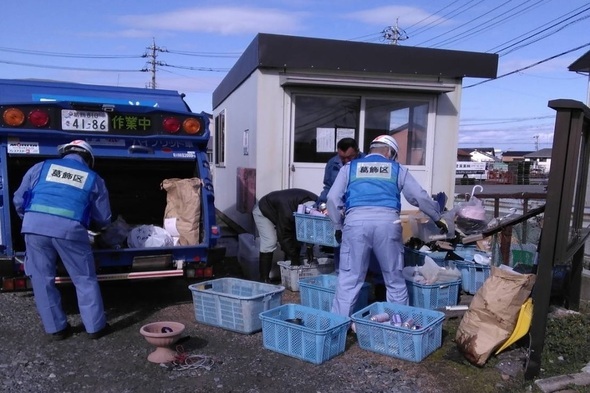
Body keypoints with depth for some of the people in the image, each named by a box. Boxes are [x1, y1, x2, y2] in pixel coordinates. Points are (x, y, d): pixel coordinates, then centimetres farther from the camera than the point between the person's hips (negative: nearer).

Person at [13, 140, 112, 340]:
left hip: (34, 226, 2)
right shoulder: (93, 178, 18)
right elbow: (103, 219, 19)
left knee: (43, 280, 16)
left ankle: (56, 328, 24)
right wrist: (91, 223, 41)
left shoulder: (41, 167, 21)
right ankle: (95, 327, 19)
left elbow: (18, 200, 21)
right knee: (85, 280, 11)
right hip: (70, 229, -2)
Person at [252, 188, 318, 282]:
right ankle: (264, 279, -10)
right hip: (262, 212, -6)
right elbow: (284, 236, -36)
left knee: (296, 239, -7)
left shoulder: (316, 203, -27)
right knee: (270, 242, -20)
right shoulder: (287, 211, -45)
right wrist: (294, 257, -30)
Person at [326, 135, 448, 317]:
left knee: (348, 280, 6)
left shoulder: (349, 167, 22)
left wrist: (338, 227, 22)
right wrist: (437, 218, 36)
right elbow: (420, 197, 22)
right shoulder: (398, 169, 22)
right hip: (387, 222, 0)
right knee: (395, 280, 14)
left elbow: (332, 198, 13)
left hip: (356, 221, 0)